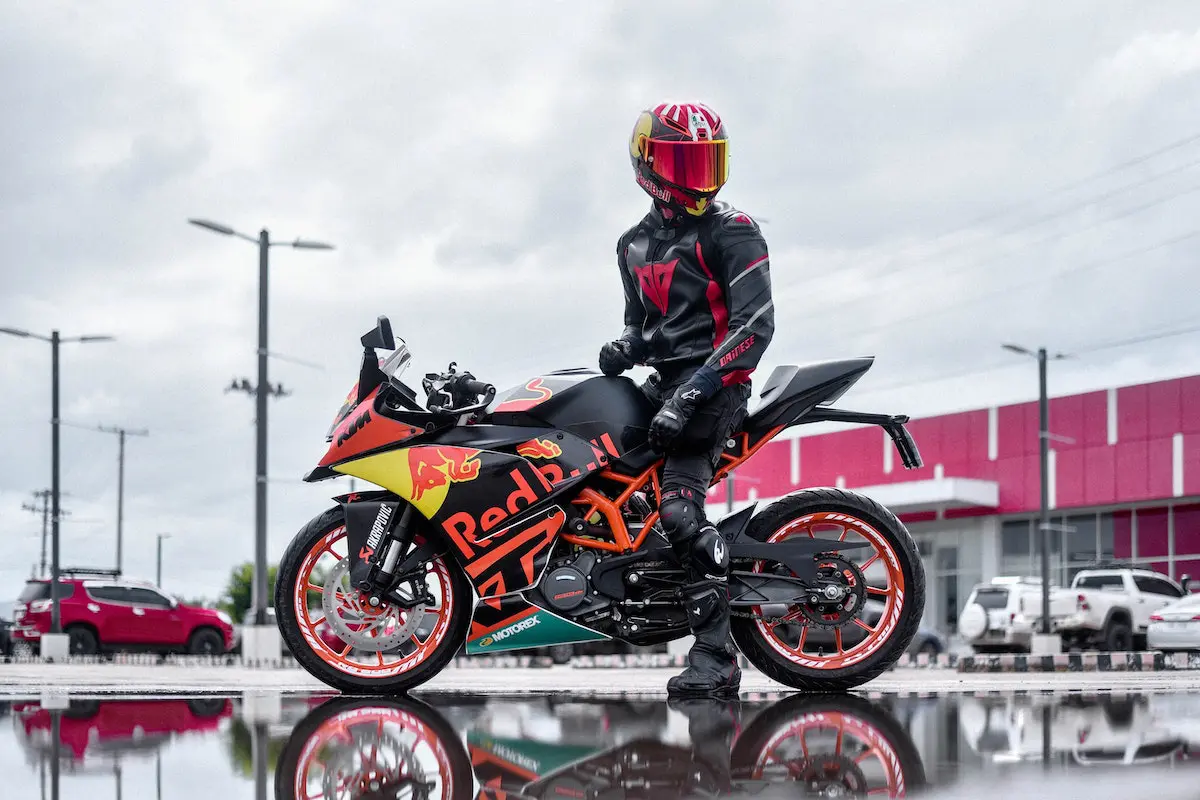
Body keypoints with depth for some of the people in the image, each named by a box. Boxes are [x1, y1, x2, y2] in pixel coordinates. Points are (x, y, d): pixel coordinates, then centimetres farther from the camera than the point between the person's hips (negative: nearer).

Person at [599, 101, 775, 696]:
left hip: (714, 385, -8)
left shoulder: (731, 232, -5)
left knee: (679, 510, -23)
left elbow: (755, 324, -15)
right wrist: (626, 347, 1)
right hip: (664, 382, 8)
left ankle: (714, 659, -22)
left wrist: (693, 391, -23)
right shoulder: (634, 245, 16)